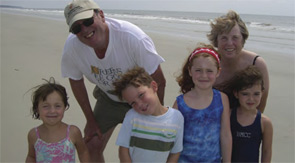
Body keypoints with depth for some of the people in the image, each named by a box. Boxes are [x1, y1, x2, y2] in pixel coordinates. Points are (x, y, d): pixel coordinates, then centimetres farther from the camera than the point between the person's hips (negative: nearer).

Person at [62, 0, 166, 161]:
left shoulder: (133, 37, -35)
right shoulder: (71, 46, -22)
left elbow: (158, 82, -24)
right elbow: (76, 81, -3)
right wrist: (91, 121, 1)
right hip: (108, 98, 3)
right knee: (91, 147, 1)